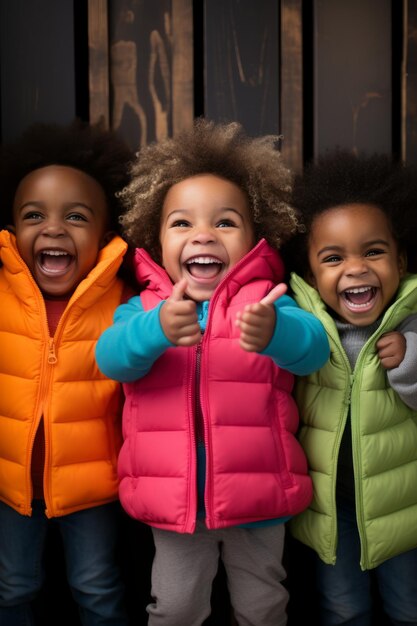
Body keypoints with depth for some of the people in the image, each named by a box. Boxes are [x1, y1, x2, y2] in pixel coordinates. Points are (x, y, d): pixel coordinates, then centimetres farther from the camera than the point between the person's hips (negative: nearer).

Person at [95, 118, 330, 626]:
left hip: (257, 496, 0)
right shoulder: (142, 308, -3)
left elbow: (313, 348, -23)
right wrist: (157, 328, -42)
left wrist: (274, 332, -47)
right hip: (173, 499, 1)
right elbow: (111, 358, -20)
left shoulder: (265, 302, -7)